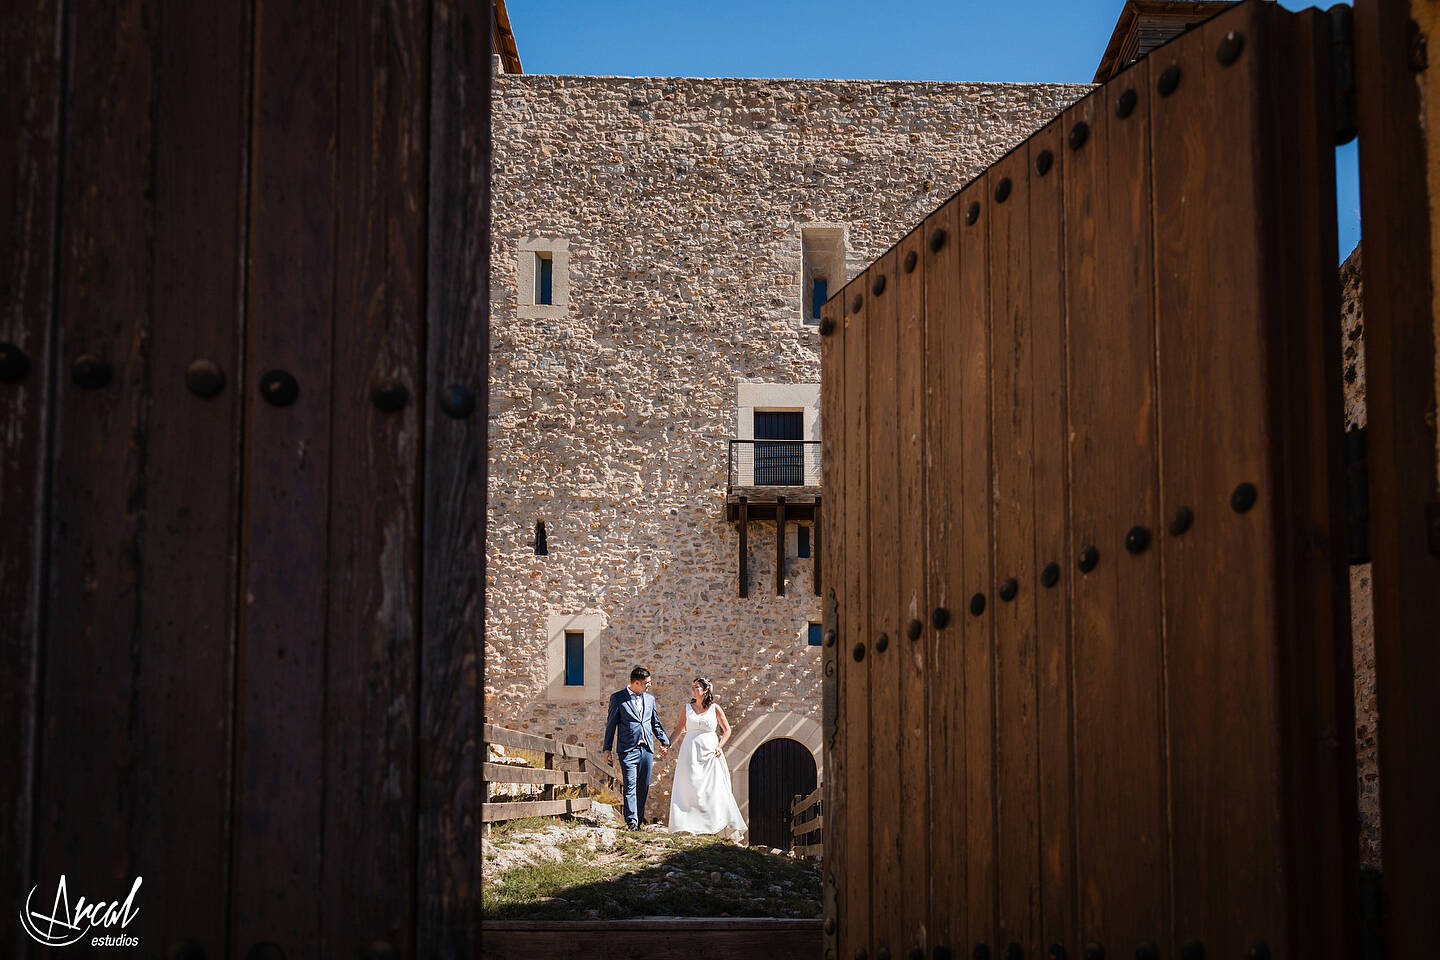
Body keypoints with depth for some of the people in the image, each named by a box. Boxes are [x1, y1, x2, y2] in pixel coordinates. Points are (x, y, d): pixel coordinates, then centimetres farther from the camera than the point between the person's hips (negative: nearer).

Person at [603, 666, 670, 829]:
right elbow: (611, 724, 3)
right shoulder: (618, 698, 2)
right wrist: (607, 748, 0)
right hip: (628, 749, -5)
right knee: (630, 785, -11)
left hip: (647, 749, 5)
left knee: (644, 787, 5)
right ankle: (631, 821, -15)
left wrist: (665, 742, 10)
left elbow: (656, 724, 22)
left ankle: (639, 819, 13)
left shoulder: (650, 699, 16)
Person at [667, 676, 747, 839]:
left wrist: (720, 746, -4)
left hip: (709, 752, -1)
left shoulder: (715, 708, 5)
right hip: (690, 752, 1)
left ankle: (718, 825, -2)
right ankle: (688, 825, -6)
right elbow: (678, 729, 13)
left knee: (713, 788, -7)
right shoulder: (687, 708, 10)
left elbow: (727, 730, 9)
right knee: (689, 787, -7)